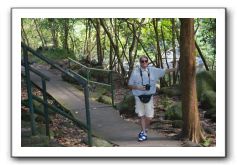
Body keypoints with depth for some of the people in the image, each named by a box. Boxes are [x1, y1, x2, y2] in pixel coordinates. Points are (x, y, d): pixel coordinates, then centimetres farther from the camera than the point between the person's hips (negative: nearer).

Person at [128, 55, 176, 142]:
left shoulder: (153, 70, 2)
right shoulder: (135, 72, -3)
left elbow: (165, 71, 9)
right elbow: (129, 85, 1)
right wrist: (138, 87, -16)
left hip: (149, 97, 1)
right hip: (139, 97, -1)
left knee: (149, 117, 0)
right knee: (141, 116, 4)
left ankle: (143, 131, 24)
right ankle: (144, 133, 15)